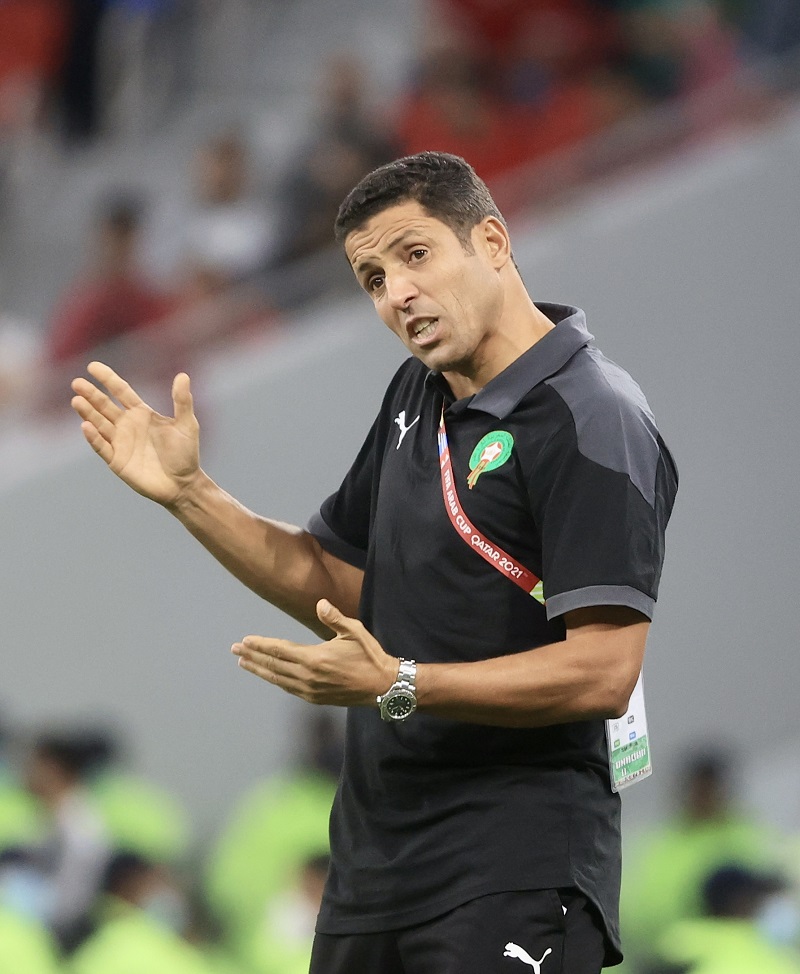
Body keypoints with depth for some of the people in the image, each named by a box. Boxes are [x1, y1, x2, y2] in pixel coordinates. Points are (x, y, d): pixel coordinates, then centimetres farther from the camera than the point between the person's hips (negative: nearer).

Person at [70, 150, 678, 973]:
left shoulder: (591, 422, -16)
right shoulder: (418, 393, 12)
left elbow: (602, 673, -23)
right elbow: (338, 586, 21)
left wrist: (400, 687, -27)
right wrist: (186, 493, 10)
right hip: (373, 858, 8)